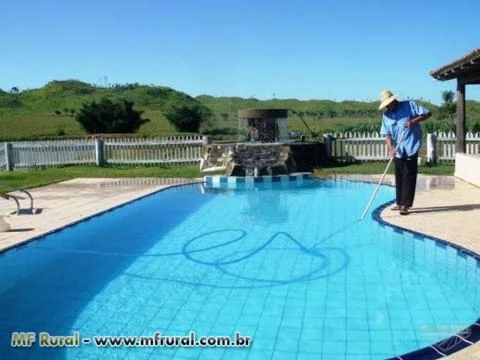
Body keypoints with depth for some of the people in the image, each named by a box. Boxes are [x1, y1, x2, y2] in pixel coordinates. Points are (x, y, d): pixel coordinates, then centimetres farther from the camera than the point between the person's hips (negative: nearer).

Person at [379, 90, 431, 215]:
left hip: (411, 147, -4)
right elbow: (387, 134, -3)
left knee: (409, 176, -4)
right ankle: (400, 203, 21)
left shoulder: (410, 105, -4)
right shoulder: (386, 115, 4)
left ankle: (405, 205, -4)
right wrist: (390, 148, -19)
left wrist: (414, 121, -18)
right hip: (397, 150, 5)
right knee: (399, 177, 11)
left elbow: (428, 113, -4)